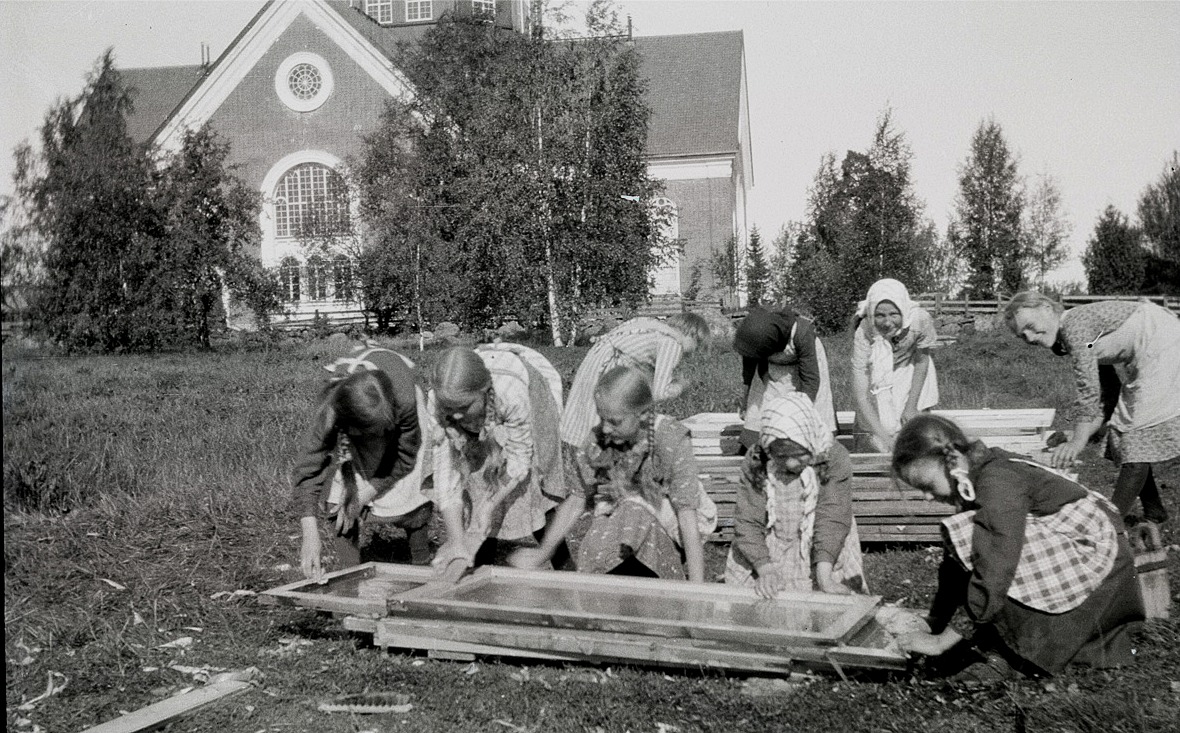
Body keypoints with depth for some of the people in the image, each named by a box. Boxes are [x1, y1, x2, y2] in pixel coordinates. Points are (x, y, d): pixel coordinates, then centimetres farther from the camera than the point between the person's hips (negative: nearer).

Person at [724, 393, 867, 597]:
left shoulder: (835, 458, -13)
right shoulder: (756, 462, -10)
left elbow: (832, 520, -18)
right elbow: (747, 522, -12)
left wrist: (824, 577, -29)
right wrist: (765, 569, -27)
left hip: (825, 559, -1)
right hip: (766, 557, 1)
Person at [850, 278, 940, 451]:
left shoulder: (920, 320, -32)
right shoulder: (864, 333, -35)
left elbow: (921, 361, -13)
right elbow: (860, 394, -34)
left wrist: (911, 406, -13)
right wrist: (882, 435, -40)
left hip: (910, 379, 1)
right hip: (877, 377, -1)